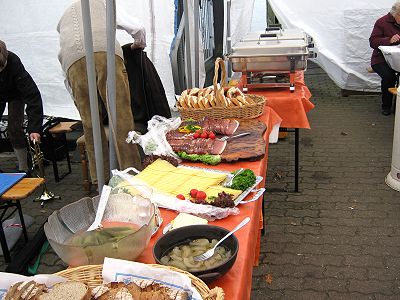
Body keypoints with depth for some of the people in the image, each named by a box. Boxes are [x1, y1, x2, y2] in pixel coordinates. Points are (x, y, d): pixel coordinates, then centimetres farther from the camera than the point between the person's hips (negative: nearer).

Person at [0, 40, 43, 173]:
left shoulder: (13, 63, -38)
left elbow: (32, 95, -40)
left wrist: (35, 127, -46)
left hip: (15, 94, -3)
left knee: (14, 129, -12)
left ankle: (23, 169, -3)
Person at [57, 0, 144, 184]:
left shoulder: (64, 18, 40)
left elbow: (63, 52, 30)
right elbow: (137, 28, 23)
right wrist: (139, 45, 43)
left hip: (73, 61, 3)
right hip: (105, 52, -2)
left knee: (90, 121, 7)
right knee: (121, 116, -4)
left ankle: (100, 180, 7)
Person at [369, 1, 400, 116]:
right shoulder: (382, 22, -2)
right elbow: (373, 42, -9)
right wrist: (389, 40, -25)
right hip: (382, 59, -3)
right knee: (389, 76, -32)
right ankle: (386, 105, -9)